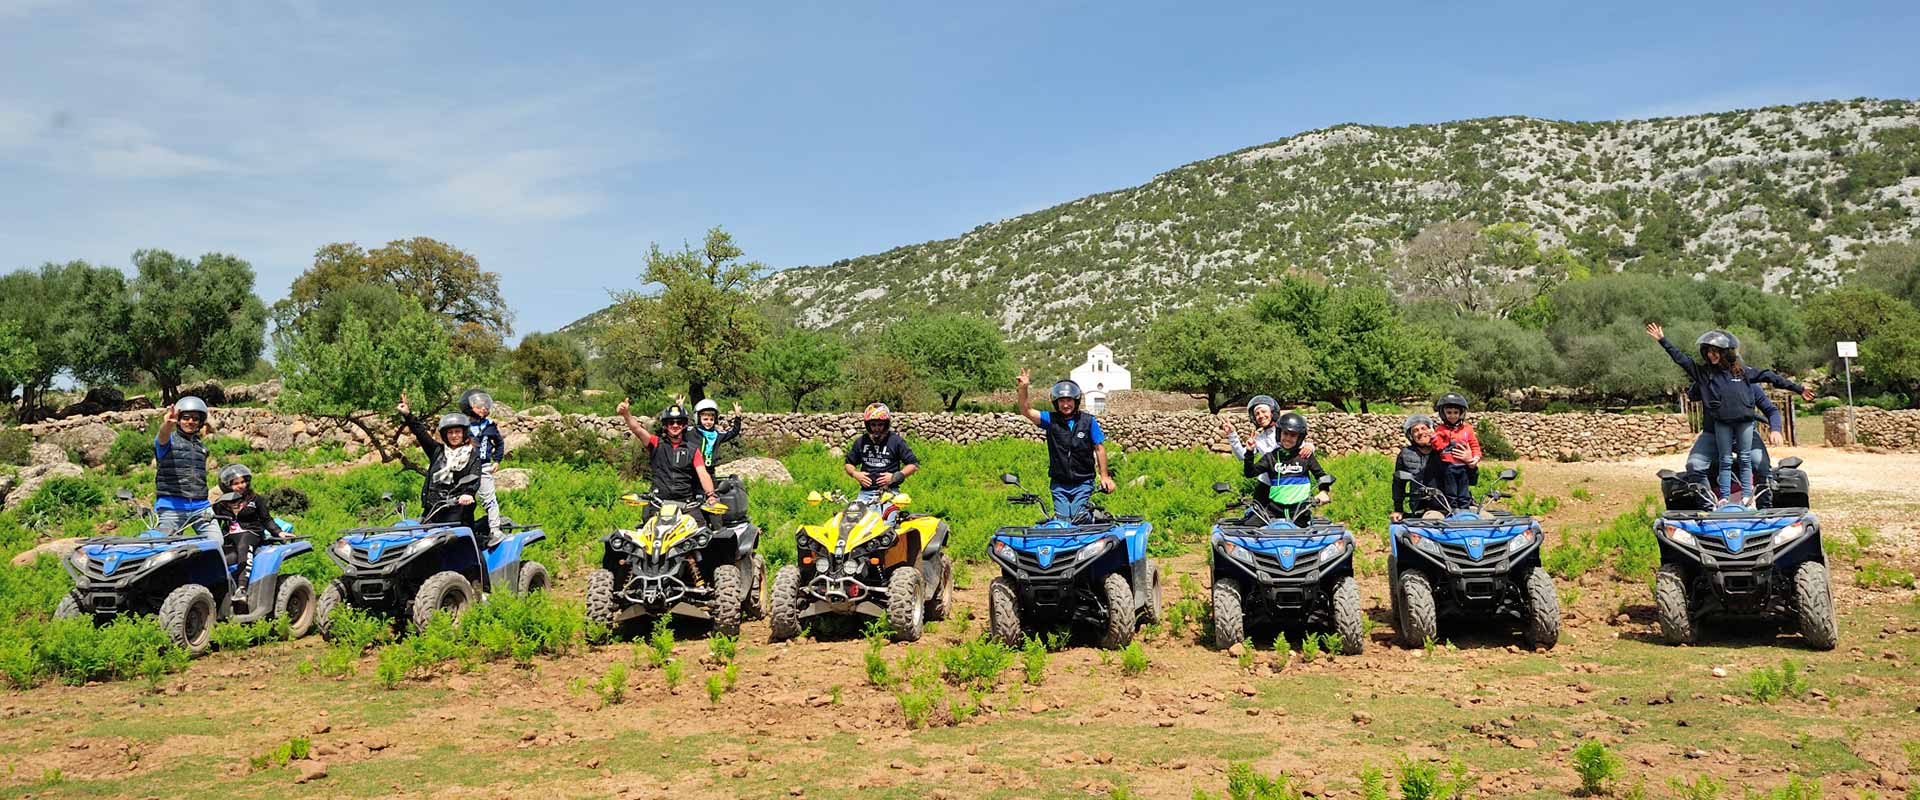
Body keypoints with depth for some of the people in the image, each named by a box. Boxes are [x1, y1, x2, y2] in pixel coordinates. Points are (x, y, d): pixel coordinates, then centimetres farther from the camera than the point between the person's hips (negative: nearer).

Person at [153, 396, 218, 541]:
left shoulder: (201, 446, 21)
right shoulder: (169, 439, 3)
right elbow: (162, 437, -23)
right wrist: (167, 425, -44)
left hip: (201, 507, 4)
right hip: (171, 507, -4)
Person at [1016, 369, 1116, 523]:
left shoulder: (1088, 421, -2)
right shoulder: (1051, 420, 1)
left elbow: (1099, 448, 2)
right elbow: (1026, 411, -8)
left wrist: (1104, 476, 0)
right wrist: (1023, 389, -23)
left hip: (1083, 483, -1)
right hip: (1059, 484, 2)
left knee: (1078, 519, -7)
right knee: (1062, 519, 1)